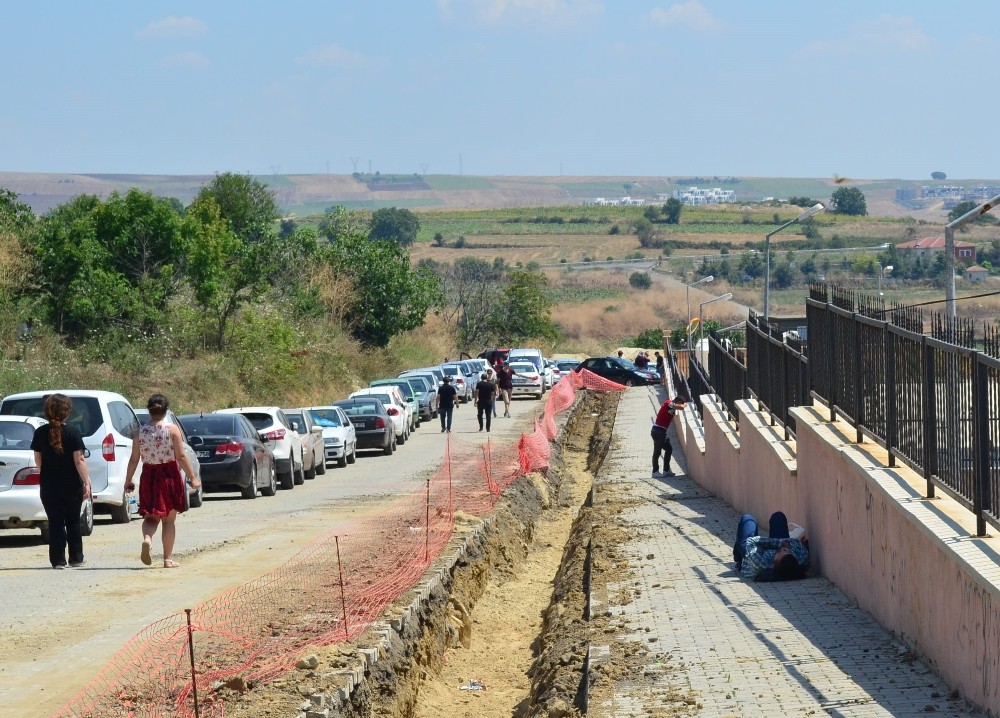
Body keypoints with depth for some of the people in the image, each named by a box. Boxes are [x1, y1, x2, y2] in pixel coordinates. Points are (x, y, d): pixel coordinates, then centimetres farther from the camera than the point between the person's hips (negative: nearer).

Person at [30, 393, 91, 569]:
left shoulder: (40, 433, -2)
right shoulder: (73, 432, -11)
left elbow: (38, 460, 7)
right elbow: (79, 460, -14)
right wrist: (86, 482, -9)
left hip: (48, 485, 1)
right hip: (71, 485, -1)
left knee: (55, 522, 5)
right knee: (73, 522, 13)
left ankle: (58, 560, 0)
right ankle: (76, 558, 17)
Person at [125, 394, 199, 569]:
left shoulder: (141, 432, -1)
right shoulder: (172, 430, -8)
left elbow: (134, 459, 1)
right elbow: (181, 457, -10)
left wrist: (128, 480, 12)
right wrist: (193, 477, -4)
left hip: (148, 477, 2)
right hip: (169, 476, -2)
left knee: (151, 516, 13)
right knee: (169, 519, 8)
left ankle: (147, 538, -18)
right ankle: (168, 559, 9)